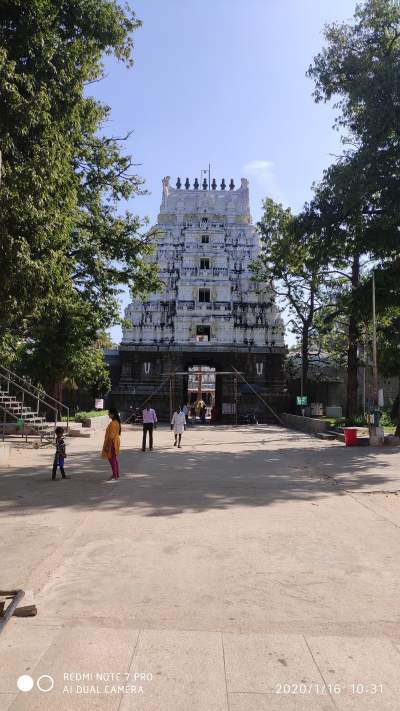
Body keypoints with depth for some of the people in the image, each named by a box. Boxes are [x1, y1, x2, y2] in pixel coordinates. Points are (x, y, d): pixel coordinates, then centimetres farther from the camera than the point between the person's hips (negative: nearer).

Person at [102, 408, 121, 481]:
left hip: (112, 443, -10)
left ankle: (114, 476, 0)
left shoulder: (113, 423, -21)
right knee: (115, 459, 16)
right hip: (116, 441, 10)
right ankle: (117, 475, 24)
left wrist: (107, 445, -18)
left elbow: (111, 436, -22)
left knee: (112, 459, -4)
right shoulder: (117, 422, 9)